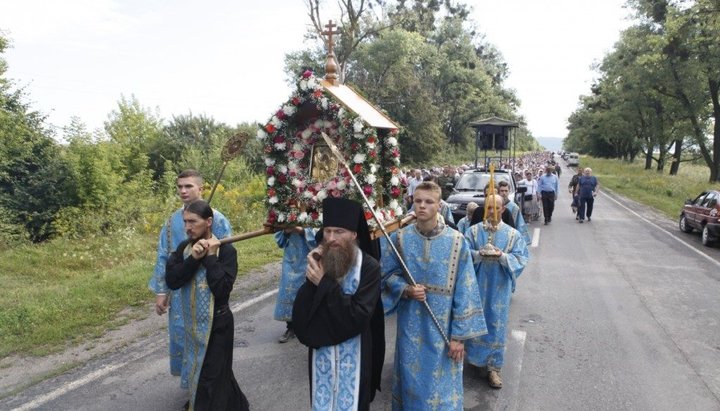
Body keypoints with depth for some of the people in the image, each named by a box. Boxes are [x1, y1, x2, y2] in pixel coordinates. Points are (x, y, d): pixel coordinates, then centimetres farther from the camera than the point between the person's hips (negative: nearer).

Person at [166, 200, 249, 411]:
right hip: (192, 324, 7)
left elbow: (222, 289, -25)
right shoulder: (184, 248, 1)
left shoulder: (226, 250, -17)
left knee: (210, 378, 4)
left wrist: (210, 256, -23)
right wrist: (193, 258, -22)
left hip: (217, 324, -6)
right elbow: (171, 280, -11)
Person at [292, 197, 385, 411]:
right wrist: (311, 280, -22)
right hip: (321, 353, 4)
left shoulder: (369, 267, -16)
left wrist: (325, 282, -25)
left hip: (353, 356, -3)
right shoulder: (319, 262, -5)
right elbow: (299, 316, -7)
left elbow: (358, 316, -24)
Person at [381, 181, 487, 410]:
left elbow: (464, 291, -7)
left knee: (441, 384, 11)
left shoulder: (457, 241, -10)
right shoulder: (399, 239, -5)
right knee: (411, 379, 16)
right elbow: (387, 275, 6)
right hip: (411, 326, 1)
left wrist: (460, 334, -9)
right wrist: (405, 290, -16)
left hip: (442, 328, -1)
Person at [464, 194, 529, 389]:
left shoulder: (513, 234, 0)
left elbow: (521, 259, -6)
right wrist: (479, 254, -25)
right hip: (476, 285, 0)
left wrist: (501, 256, -23)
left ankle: (493, 367, 16)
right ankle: (474, 355, 31)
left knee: (496, 326, 5)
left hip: (499, 288, 0)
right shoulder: (473, 231, 0)